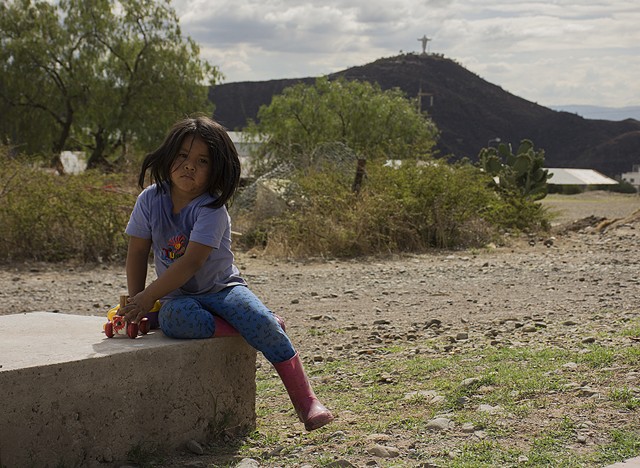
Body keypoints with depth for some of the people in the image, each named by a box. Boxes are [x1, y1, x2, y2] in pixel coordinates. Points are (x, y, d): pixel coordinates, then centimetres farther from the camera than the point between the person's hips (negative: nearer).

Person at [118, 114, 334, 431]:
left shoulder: (212, 209, -15)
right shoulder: (150, 200, -2)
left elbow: (191, 262, -25)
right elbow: (137, 253, 4)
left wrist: (147, 297, -28)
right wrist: (134, 305, -1)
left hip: (222, 288, -2)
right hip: (179, 297, 2)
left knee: (260, 320, -31)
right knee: (175, 318, -36)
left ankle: (306, 402, -22)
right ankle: (259, 330, -20)